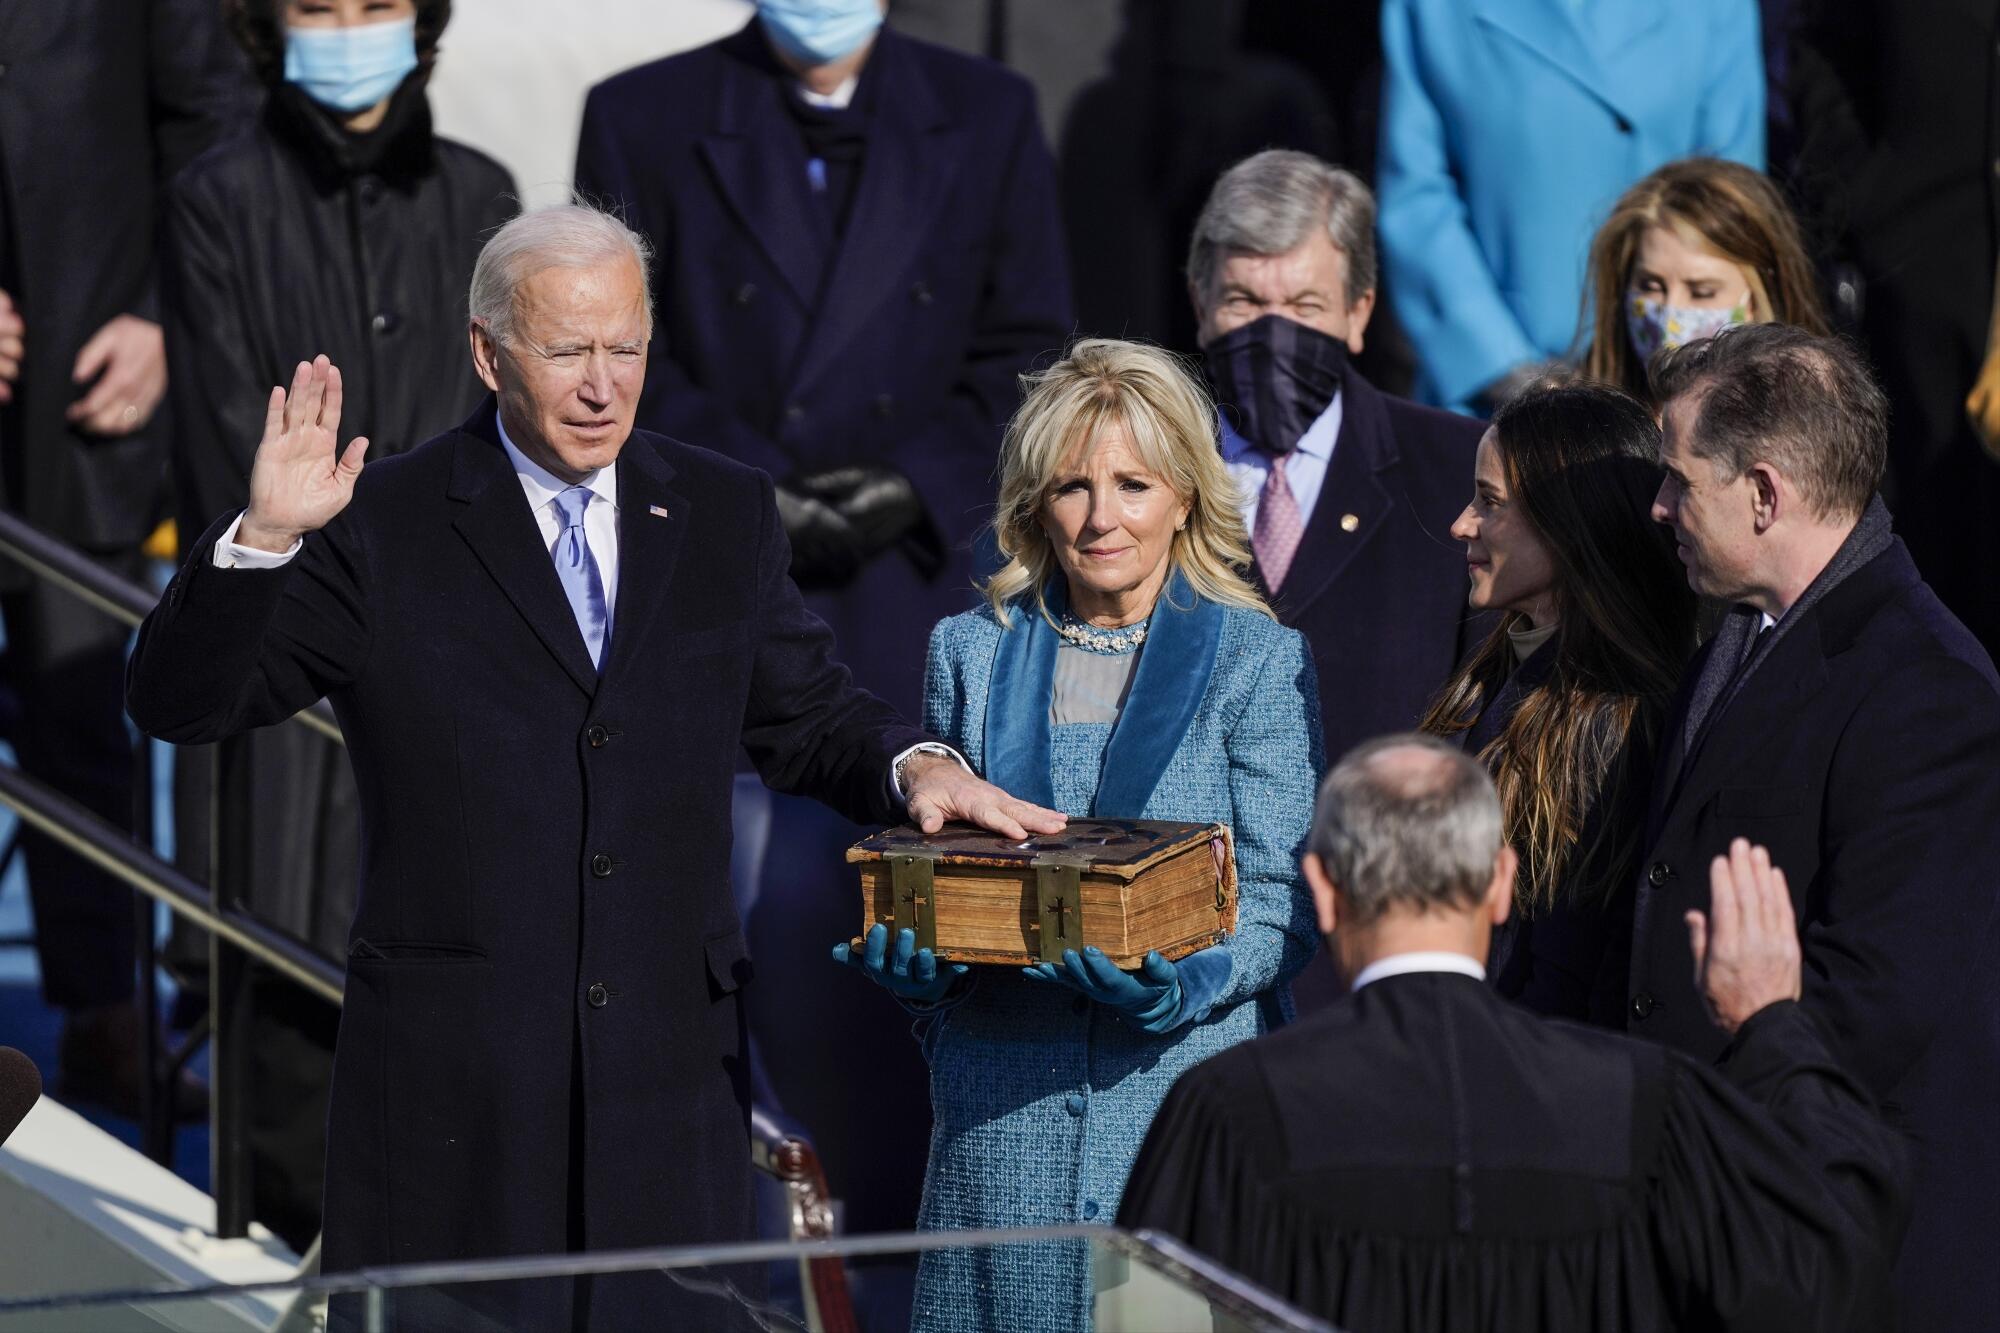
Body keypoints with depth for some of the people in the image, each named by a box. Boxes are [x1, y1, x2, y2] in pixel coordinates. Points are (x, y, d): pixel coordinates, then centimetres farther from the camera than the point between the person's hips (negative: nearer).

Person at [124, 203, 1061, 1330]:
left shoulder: (725, 514, 11)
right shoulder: (385, 529, -1)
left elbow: (807, 713, 19)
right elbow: (180, 703, -5)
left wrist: (913, 765, -3)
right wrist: (262, 541, -21)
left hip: (674, 1066, 3)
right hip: (455, 1084, -3)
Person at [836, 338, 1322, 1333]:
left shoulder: (1260, 661, 3)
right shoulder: (972, 653, 12)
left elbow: (1283, 898, -1)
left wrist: (1188, 984, -20)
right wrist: (909, 953, -6)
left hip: (1192, 1094, -2)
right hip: (1004, 1106, 2)